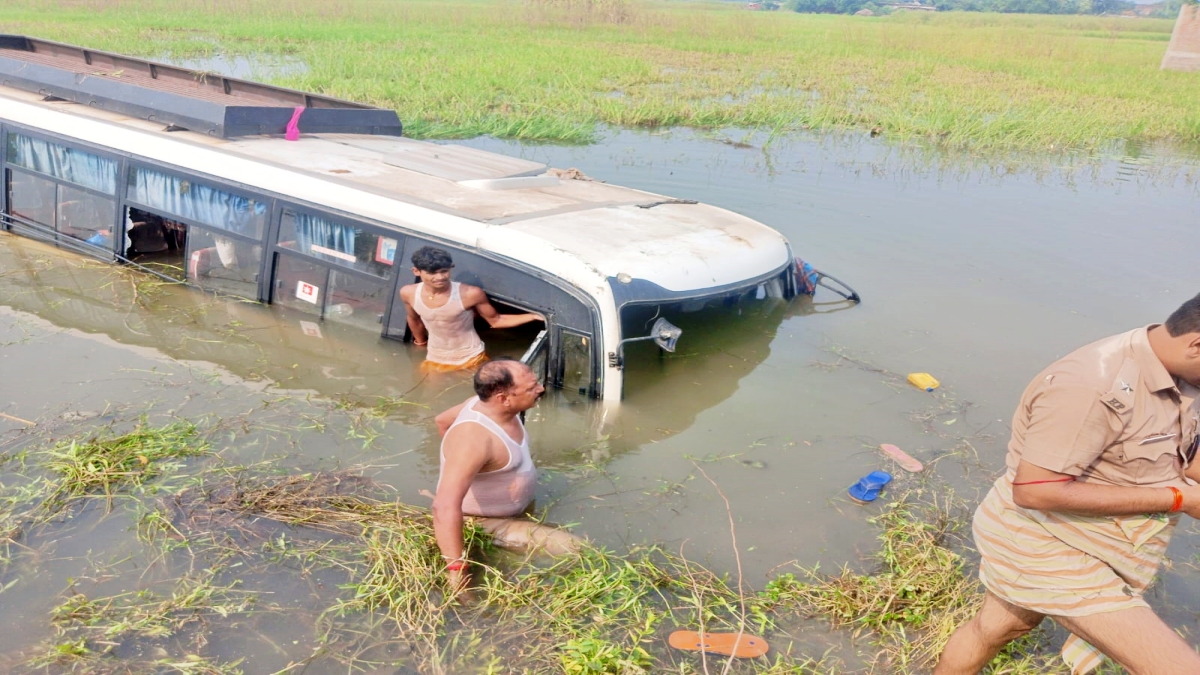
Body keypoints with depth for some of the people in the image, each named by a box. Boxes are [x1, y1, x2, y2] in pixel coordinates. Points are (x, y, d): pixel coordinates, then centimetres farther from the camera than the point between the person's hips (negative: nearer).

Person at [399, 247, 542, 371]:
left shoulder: (470, 294, -26)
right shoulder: (408, 294, -15)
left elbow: (496, 321, -12)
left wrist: (533, 316, -23)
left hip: (471, 360, -3)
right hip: (435, 361, 3)